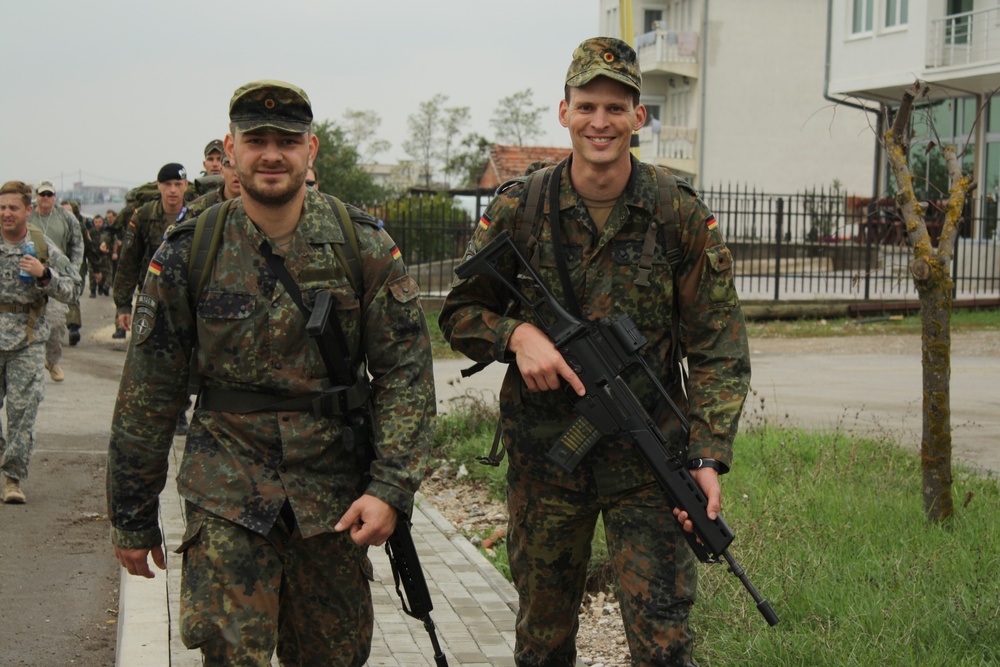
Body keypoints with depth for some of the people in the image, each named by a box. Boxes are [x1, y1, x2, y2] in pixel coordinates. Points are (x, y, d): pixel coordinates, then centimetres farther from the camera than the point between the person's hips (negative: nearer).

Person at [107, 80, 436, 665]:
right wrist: (133, 518, 4)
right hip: (227, 489, -1)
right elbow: (148, 395, 2)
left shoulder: (363, 245, -3)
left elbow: (405, 370, -3)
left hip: (335, 488, 1)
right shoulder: (188, 253, -3)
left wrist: (391, 487, -14)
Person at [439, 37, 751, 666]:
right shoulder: (518, 209, -1)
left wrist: (709, 456, -13)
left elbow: (719, 350, -2)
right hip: (543, 461, 2)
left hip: (647, 464, -1)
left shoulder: (684, 218, -3)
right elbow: (459, 312, 7)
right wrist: (517, 333, -14)